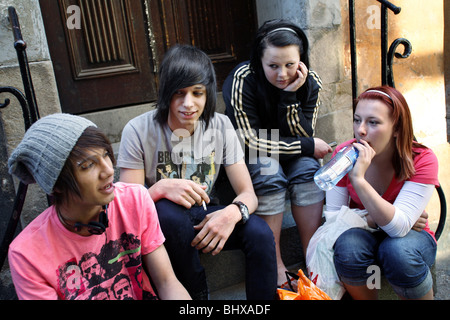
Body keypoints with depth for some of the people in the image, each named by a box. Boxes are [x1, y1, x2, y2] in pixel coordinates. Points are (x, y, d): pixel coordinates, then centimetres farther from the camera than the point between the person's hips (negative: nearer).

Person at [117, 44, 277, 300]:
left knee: (260, 233, -26)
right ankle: (198, 293, -12)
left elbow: (248, 193, -9)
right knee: (170, 212, -37)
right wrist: (161, 188, -37)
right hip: (162, 221, -1)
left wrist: (234, 211, -34)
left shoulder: (221, 126, -7)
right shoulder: (139, 131, -15)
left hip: (205, 216, 2)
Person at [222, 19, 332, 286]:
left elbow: (301, 136, -15)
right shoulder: (243, 81, -25)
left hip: (289, 154, 3)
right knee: (269, 172, -32)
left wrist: (290, 96, -29)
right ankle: (276, 267, -22)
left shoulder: (311, 83, -13)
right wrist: (309, 146, -20)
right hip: (248, 156, -3)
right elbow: (252, 141, -23)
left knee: (308, 169, -26)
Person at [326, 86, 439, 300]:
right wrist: (374, 219, -25)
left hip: (410, 236, -1)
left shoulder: (422, 160, -20)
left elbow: (398, 227, -31)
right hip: (364, 234, 2)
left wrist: (358, 179, -41)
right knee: (347, 245, -32)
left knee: (398, 251, -35)